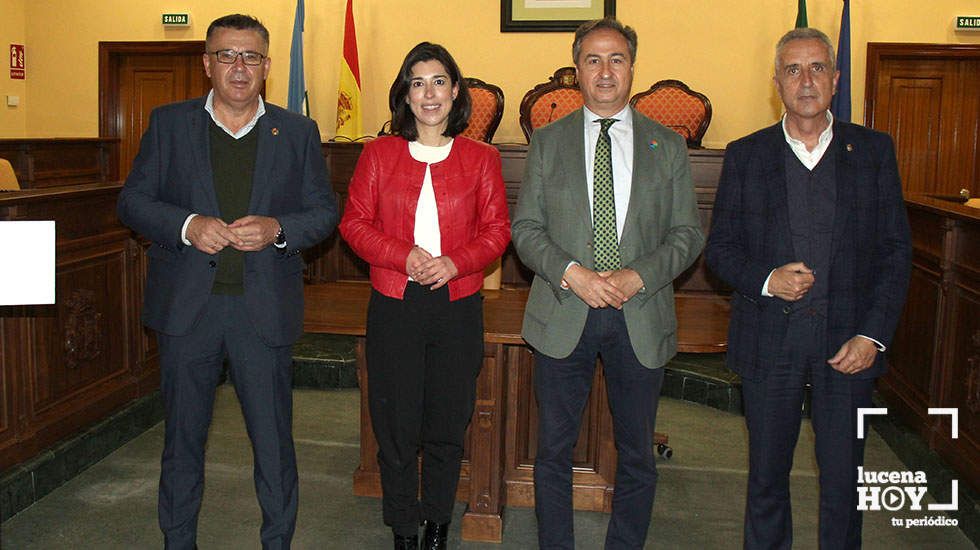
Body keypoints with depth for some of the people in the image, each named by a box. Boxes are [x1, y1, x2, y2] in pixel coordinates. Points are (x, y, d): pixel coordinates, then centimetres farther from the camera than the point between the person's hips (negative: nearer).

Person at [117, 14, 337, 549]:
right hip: (187, 304, 1)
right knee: (183, 433, 14)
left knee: (273, 438, 6)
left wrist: (277, 229, -14)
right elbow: (133, 200, 4)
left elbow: (325, 212, 6)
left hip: (264, 307, 0)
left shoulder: (298, 132, 6)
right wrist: (187, 225, -14)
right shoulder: (168, 123, 6)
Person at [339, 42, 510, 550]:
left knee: (447, 424, 10)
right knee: (396, 425, 6)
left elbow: (496, 230, 4)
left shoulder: (481, 159, 5)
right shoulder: (379, 154, 5)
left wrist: (454, 262, -14)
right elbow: (354, 222, 3)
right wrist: (404, 256, -13)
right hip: (394, 305, 0)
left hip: (458, 304, 1)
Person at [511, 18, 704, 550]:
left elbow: (688, 234, 3)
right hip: (563, 316, 0)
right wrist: (570, 273, -15)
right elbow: (524, 227, 2)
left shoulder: (668, 146, 5)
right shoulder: (547, 141, 5)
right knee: (554, 451, 9)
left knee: (637, 455, 11)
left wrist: (637, 276, -13)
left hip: (640, 317, 1)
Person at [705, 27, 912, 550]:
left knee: (843, 480, 6)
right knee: (767, 475, 11)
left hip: (848, 341, 0)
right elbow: (720, 248, 5)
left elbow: (895, 250, 3)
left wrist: (873, 334, -6)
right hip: (769, 343, 0)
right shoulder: (745, 155, 4)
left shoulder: (874, 150, 5)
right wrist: (766, 280, -14)